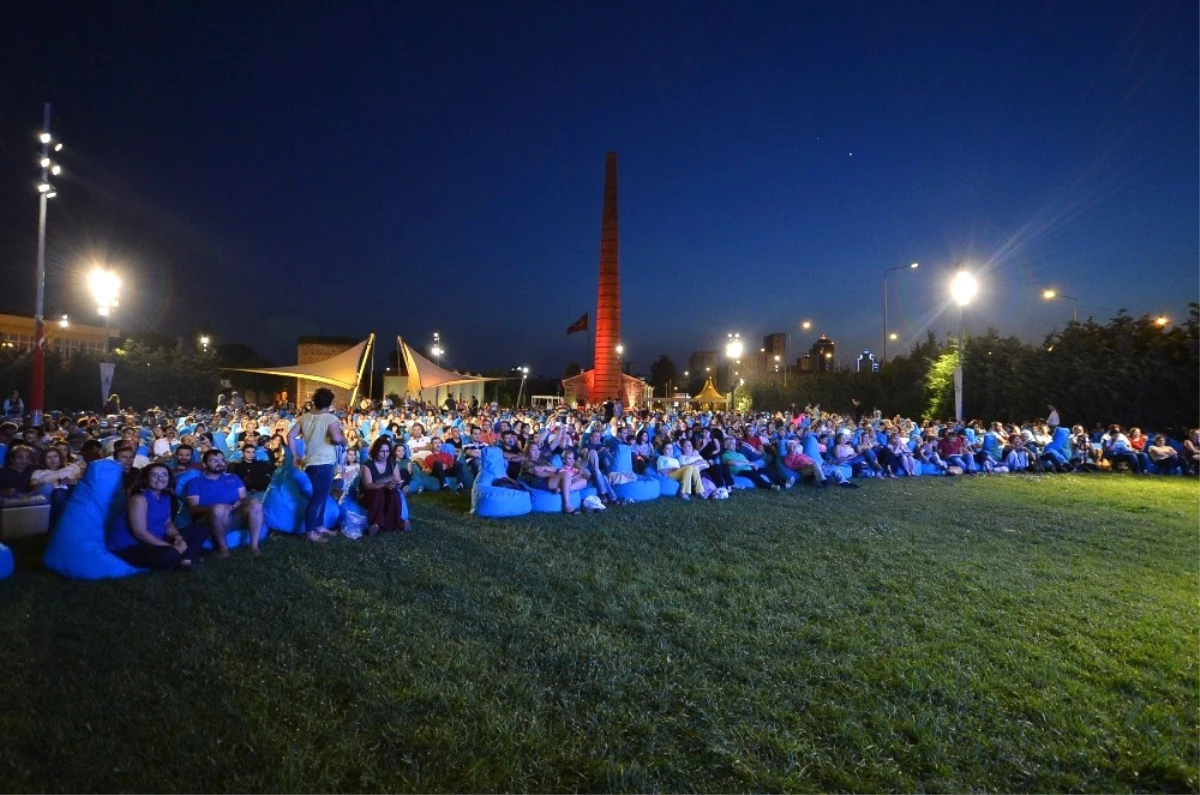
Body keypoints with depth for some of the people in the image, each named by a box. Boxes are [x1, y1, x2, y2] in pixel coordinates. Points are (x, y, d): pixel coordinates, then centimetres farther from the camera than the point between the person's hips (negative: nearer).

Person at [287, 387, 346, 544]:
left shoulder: (305, 418, 9)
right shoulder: (330, 418, -12)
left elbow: (291, 436, 7)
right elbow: (336, 438, -27)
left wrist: (296, 456, 12)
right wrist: (344, 439, -6)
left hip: (311, 462, 8)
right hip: (323, 463, -8)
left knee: (321, 495, 21)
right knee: (318, 497, -2)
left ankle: (319, 526, 29)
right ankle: (310, 531, 1)